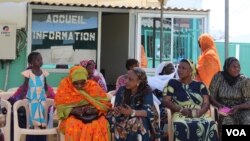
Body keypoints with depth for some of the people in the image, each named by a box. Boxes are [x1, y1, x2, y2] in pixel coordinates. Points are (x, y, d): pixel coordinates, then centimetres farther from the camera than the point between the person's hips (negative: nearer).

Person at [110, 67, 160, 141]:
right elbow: (116, 110, -5)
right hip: (123, 120, 2)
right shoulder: (121, 90, -4)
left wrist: (132, 112, -37)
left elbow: (148, 111, -20)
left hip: (141, 121, -2)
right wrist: (116, 111, -30)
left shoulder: (147, 91, -11)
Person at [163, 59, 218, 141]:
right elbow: (166, 101, 4)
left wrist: (199, 112, -14)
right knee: (181, 126, -39)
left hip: (199, 116, 2)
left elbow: (206, 102, 8)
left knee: (210, 125, -34)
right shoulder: (172, 83, 16)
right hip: (180, 115, -2)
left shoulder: (200, 85, 19)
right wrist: (181, 110, -12)